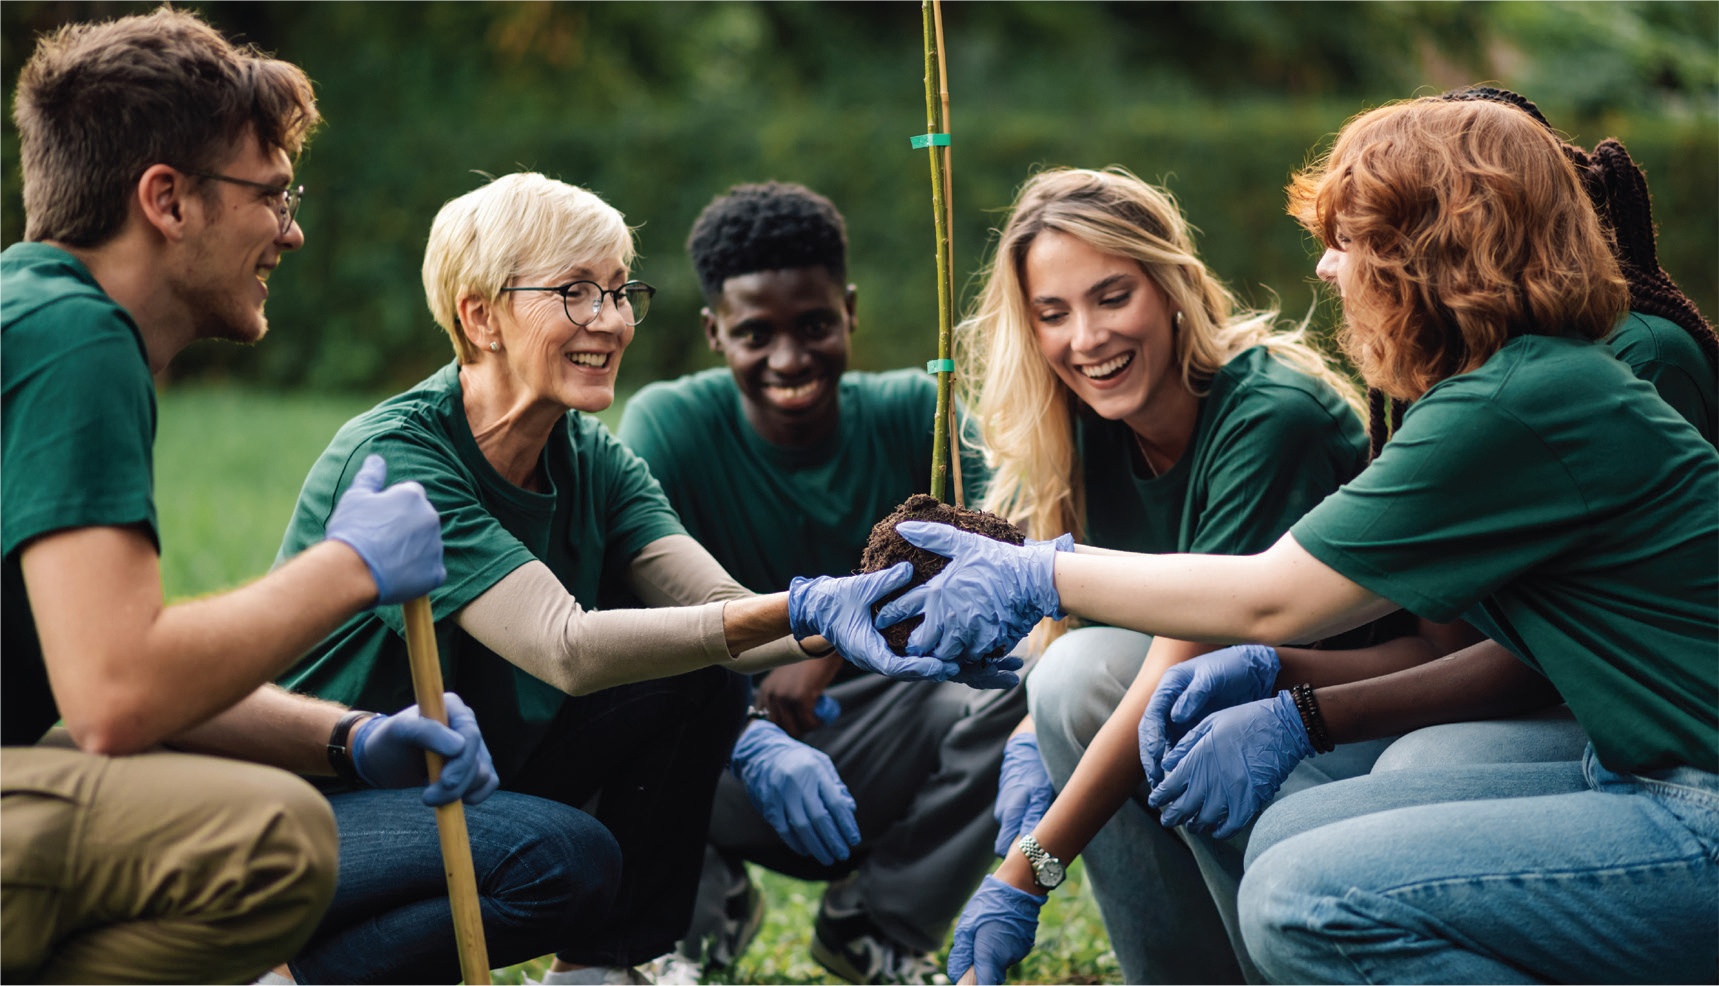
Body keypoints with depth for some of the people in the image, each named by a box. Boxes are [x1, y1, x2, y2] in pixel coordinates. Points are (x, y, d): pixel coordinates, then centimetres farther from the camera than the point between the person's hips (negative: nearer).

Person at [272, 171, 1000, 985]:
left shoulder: (592, 462, 0)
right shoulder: (394, 459, -24)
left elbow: (721, 611, -15)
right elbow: (565, 648, -35)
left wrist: (838, 620, -37)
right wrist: (798, 610, -45)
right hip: (318, 812, -7)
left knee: (697, 684, -9)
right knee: (565, 855, -31)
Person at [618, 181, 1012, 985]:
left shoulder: (915, 413, -4)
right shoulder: (669, 424, -8)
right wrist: (751, 740, -38)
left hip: (884, 752, 2)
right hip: (725, 767, -1)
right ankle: (705, 906, 3)